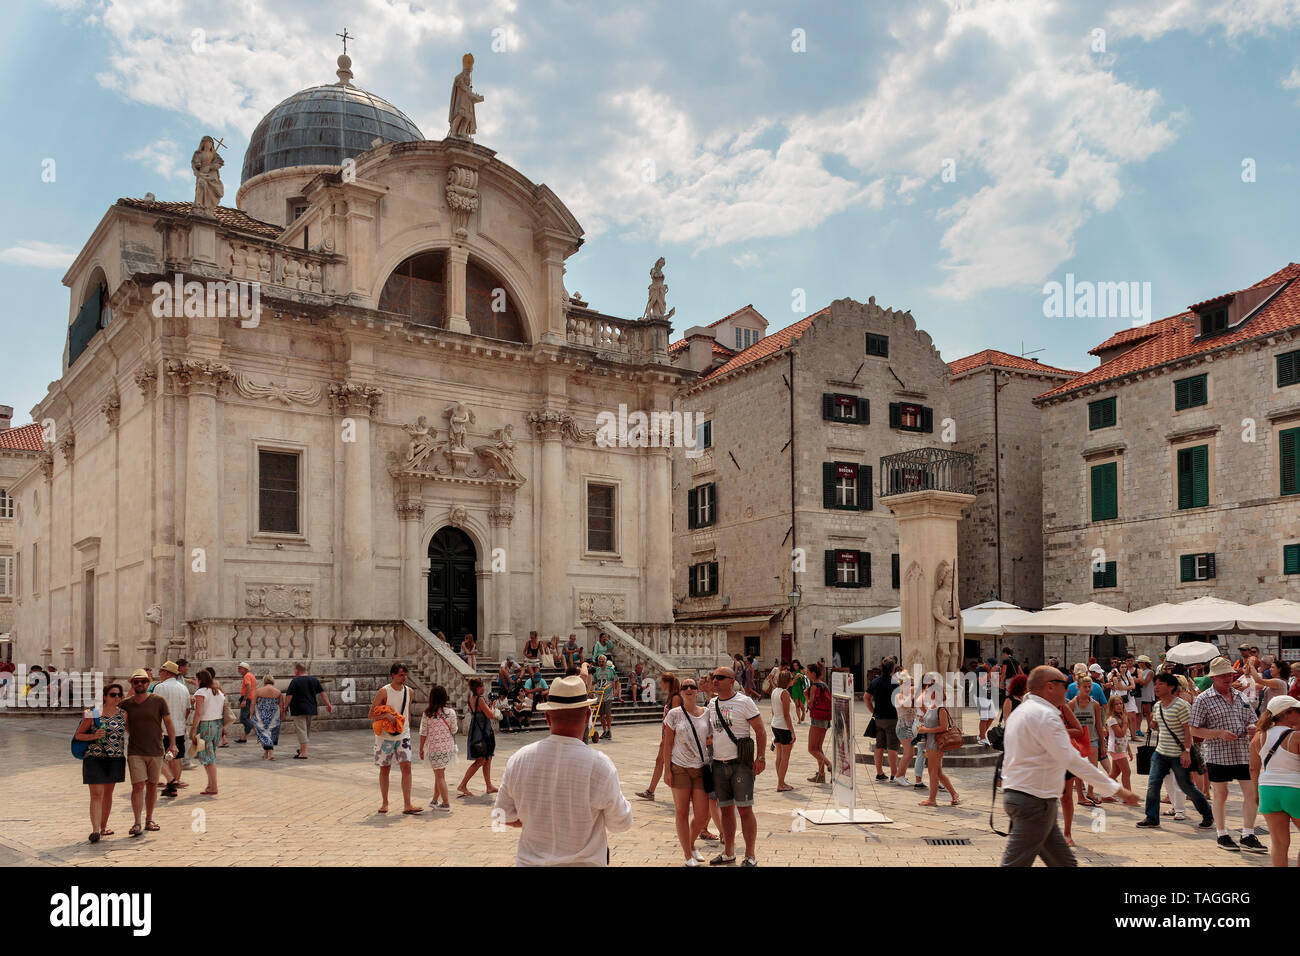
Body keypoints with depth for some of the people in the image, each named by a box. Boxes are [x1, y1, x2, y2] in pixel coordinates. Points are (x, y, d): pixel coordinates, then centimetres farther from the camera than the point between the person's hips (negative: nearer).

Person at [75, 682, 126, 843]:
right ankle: (95, 830, -14)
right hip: (94, 758, -4)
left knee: (108, 794, 13)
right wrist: (94, 736, -16)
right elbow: (78, 735, 1)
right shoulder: (92, 714, -5)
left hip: (115, 758, 4)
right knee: (96, 795, -10)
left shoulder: (123, 714, 5)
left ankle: (103, 826, 26)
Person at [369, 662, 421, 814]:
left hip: (403, 735, 3)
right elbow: (371, 715, -8)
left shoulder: (408, 691, 7)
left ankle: (407, 805, -9)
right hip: (385, 736, -3)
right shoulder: (384, 691, -9)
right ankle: (384, 803, 20)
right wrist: (387, 715, -24)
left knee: (406, 766, -8)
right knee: (385, 768, 7)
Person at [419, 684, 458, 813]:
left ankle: (446, 803, 2)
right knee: (439, 774, 17)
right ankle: (434, 800, 29)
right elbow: (454, 731, 1)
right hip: (448, 747, 3)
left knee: (439, 775, 4)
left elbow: (423, 734, -6)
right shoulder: (451, 712, -6)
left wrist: (421, 749, 4)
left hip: (434, 748, -3)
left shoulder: (427, 714, -10)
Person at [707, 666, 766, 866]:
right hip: (718, 765, 5)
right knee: (726, 810, 11)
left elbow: (760, 731, -4)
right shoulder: (712, 705, 11)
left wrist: (760, 757, -12)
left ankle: (750, 856, 3)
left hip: (741, 763, -5)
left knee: (745, 810, -4)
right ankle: (728, 853, 22)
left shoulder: (744, 702, -5)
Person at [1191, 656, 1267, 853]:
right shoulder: (1203, 700, -5)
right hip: (1217, 755, -5)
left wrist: (1252, 728, -3)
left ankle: (1248, 837, 12)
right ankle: (1222, 836, 18)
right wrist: (1219, 733, -19)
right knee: (1220, 795, 5)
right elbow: (1195, 730, -6)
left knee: (1253, 794, 2)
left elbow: (1251, 720, 21)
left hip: (1244, 753, 5)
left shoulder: (1241, 696, 11)